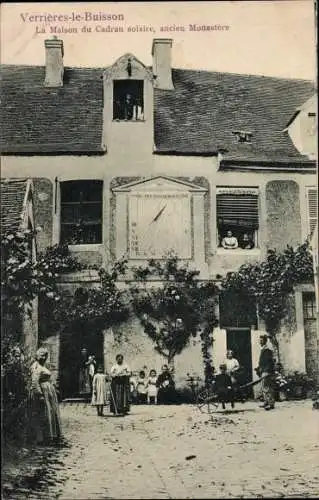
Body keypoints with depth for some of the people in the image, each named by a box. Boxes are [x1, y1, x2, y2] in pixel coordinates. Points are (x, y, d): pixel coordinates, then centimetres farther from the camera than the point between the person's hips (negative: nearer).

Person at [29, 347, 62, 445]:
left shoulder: (42, 366, 18)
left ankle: (50, 437, 19)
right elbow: (35, 382, -21)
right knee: (42, 416, -7)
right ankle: (41, 438, -3)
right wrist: (40, 395, -26)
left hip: (48, 392, 11)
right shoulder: (36, 367, -13)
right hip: (42, 392, -11)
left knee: (50, 414, 13)